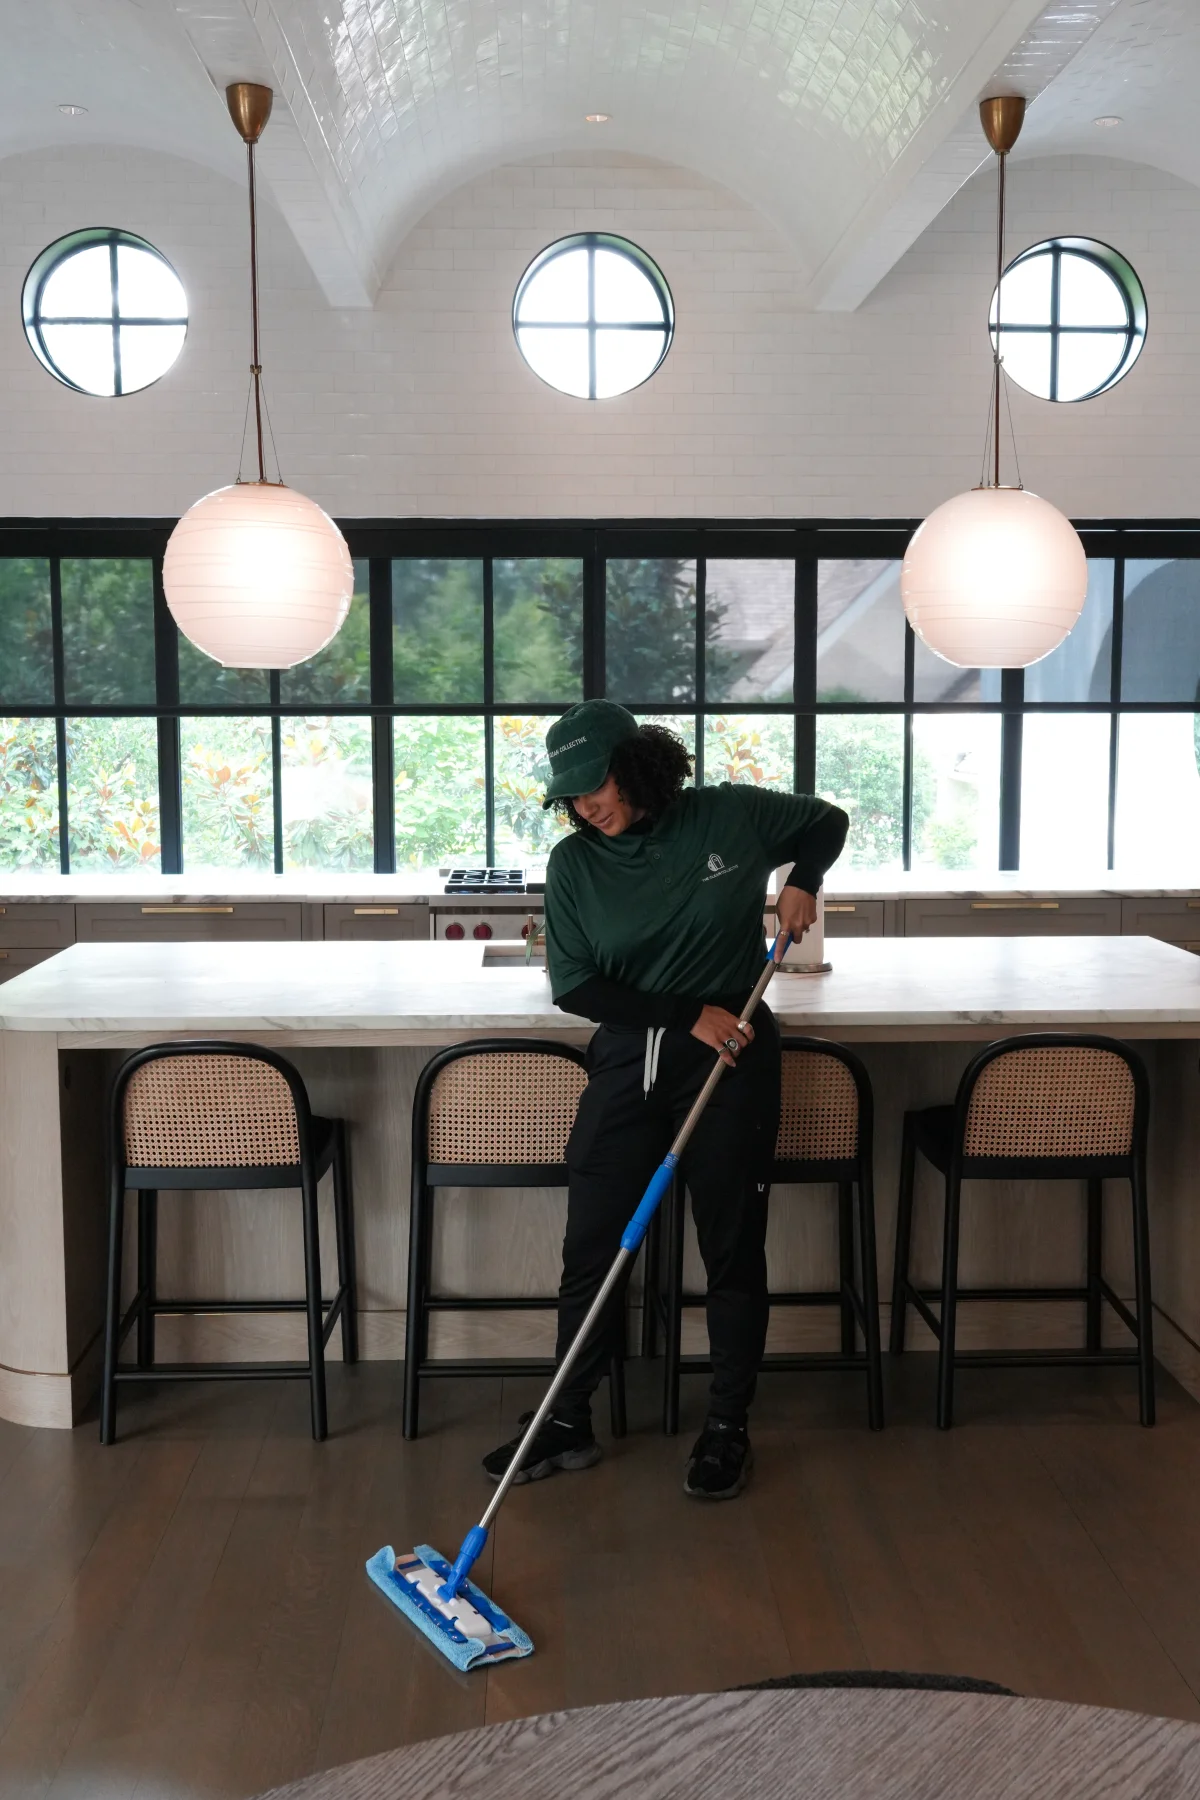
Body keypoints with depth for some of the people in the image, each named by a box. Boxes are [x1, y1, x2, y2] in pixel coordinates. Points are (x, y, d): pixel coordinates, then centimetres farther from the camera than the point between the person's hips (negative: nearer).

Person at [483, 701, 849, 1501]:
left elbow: (827, 822, 13)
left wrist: (803, 881, -7)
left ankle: (728, 1430, 21)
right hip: (626, 1061, 2)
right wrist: (689, 1013, -14)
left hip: (733, 1060, -2)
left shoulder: (730, 816, -5)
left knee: (733, 1249, 6)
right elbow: (575, 987, -6)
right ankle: (569, 1422, 20)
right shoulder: (573, 865, -2)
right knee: (593, 1249, 3)